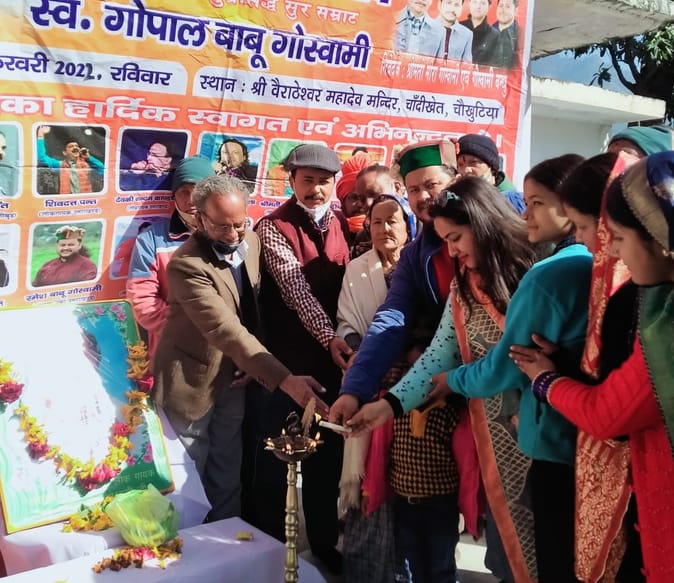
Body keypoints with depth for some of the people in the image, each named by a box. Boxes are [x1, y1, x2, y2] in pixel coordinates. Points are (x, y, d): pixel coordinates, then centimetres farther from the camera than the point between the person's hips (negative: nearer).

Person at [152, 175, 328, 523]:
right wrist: (285, 380, -42)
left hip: (233, 379, 6)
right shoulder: (186, 265, -27)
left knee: (228, 481, 16)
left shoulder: (251, 242, -4)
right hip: (191, 380, -6)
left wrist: (251, 367, 7)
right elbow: (226, 331, -36)